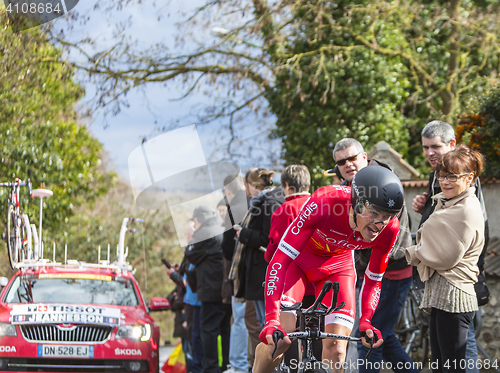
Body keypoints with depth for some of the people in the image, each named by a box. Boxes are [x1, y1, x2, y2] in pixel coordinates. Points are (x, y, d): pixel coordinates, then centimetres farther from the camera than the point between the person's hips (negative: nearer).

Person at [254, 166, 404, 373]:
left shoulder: (389, 229, -27)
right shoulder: (324, 202, -39)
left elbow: (373, 279, -8)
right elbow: (280, 260, -37)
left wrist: (366, 321, -23)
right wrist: (271, 319, -45)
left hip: (337, 264, 3)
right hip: (299, 257, -3)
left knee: (336, 350, -12)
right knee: (279, 338, -20)